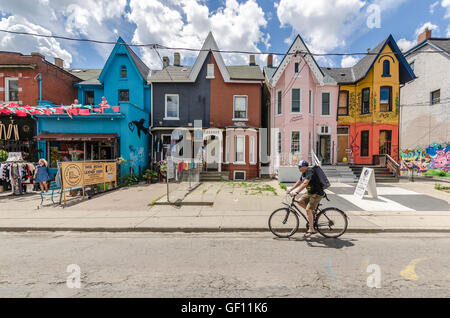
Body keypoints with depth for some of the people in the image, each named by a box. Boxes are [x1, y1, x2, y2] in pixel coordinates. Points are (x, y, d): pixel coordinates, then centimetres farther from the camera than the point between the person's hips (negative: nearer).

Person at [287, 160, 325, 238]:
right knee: (300, 201, -2)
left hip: (317, 193, -9)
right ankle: (313, 212, 16)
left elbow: (305, 183, -35)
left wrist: (296, 192, -42)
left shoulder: (310, 172, -23)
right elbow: (299, 182, 19)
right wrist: (291, 189, 14)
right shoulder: (304, 173, 7)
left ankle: (311, 229, -4)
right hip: (310, 192, 9)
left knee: (308, 209, -14)